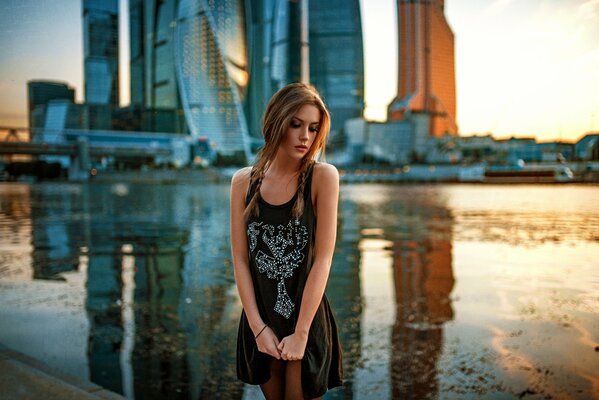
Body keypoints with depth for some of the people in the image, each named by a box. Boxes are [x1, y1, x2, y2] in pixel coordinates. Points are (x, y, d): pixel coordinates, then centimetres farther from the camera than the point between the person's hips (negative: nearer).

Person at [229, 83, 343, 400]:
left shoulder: (323, 177, -12)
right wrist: (258, 327, -8)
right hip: (259, 320, 3)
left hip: (307, 319, -3)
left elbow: (323, 260, -14)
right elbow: (240, 258, -3)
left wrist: (301, 333, -13)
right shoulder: (244, 181, -3)